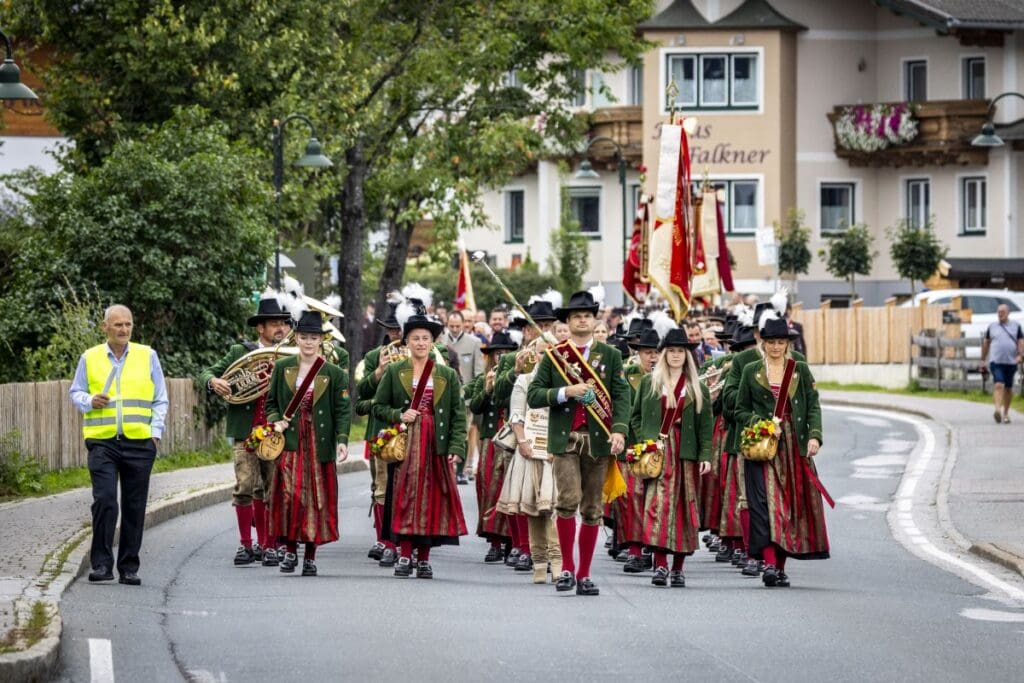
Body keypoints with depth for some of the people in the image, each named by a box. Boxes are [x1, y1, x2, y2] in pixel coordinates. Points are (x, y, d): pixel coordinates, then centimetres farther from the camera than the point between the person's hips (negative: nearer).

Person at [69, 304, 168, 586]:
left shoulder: (147, 356, 8)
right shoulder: (90, 358, 8)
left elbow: (160, 399, 11)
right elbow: (75, 392, 14)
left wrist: (156, 431, 0)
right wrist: (90, 401, -7)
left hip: (139, 442, 1)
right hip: (102, 441, -1)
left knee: (134, 507, 3)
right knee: (104, 501, -13)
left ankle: (129, 567, 11)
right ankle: (101, 563, -6)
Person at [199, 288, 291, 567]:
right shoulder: (241, 353, 7)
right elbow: (207, 373, 8)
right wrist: (214, 381, -13)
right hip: (245, 432, -1)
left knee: (272, 491, 2)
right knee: (245, 487, -8)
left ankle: (268, 546, 11)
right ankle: (246, 545, 2)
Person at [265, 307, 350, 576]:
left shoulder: (334, 373, 1)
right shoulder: (282, 368, 6)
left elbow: (343, 411, -2)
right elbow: (271, 402, 12)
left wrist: (342, 440, -15)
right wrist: (276, 421, -7)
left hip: (320, 444, 0)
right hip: (290, 442, 0)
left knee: (318, 498, 2)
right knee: (289, 494, -10)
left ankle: (310, 555, 11)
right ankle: (290, 550, 2)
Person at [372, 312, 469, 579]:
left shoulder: (448, 376, 7)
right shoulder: (394, 372, 6)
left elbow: (458, 414, 4)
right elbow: (379, 407, 8)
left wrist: (456, 447, -7)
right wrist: (399, 415, -12)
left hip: (436, 446, 1)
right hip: (404, 444, -1)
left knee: (432, 499, -1)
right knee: (405, 497, -6)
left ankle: (424, 558, 5)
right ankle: (404, 556, -2)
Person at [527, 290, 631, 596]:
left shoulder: (611, 356, 9)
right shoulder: (554, 356, 7)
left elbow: (621, 396, 1)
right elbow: (533, 395, 2)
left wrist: (619, 430, -14)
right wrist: (566, 392, -13)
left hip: (598, 440, 1)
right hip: (565, 438, -1)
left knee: (592, 509, 5)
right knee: (568, 499, -17)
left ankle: (584, 575, 12)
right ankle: (567, 567, -4)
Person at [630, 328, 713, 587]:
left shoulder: (697, 388, 11)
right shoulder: (649, 382, 11)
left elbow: (705, 425, 6)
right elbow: (636, 416, 13)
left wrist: (706, 456, -3)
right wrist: (643, 442, -1)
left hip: (685, 453, 1)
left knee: (683, 506, 1)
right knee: (657, 503, -14)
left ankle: (678, 568, 7)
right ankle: (660, 564, -19)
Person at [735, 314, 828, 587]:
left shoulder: (801, 370, 10)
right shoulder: (751, 371, 9)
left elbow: (814, 406, 4)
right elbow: (740, 410, 10)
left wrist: (814, 436, -11)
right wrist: (759, 424, -9)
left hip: (795, 447, 2)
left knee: (791, 504, 1)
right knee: (766, 502, -14)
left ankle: (781, 566, 7)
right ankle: (769, 563, -22)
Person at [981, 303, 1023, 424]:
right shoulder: (992, 327, 9)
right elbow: (986, 344, 14)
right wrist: (983, 361, 13)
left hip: (1011, 362, 1)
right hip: (996, 361, -1)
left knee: (1008, 388, 10)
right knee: (999, 385, -18)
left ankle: (1006, 413, 22)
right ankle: (998, 410, -32)